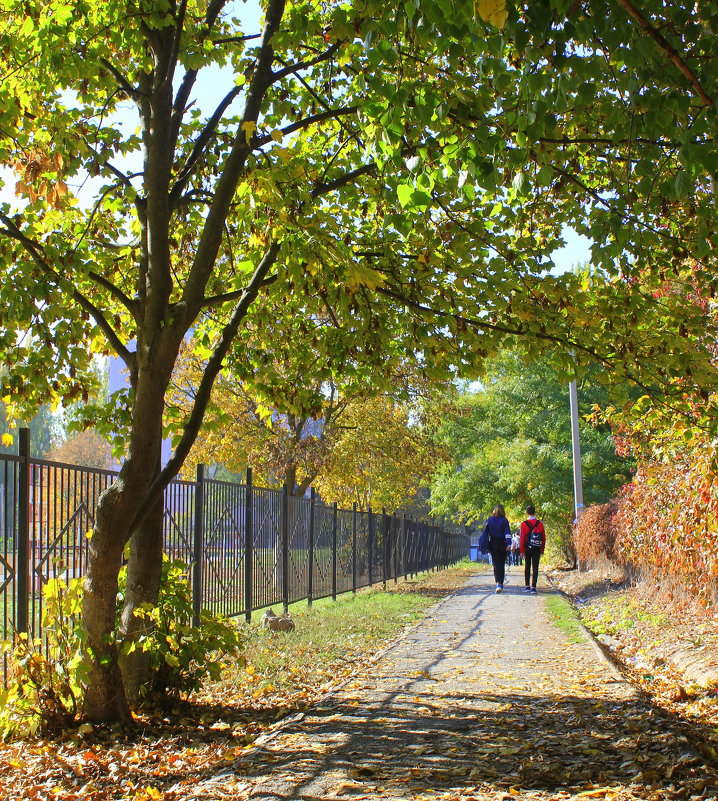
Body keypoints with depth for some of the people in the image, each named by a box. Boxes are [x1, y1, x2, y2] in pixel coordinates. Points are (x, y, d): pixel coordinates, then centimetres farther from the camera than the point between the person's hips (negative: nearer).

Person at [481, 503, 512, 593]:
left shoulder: (489, 520, 3)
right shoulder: (504, 520, -4)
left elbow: (485, 532, 5)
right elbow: (507, 533, -13)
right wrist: (509, 543, -19)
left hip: (493, 544, 1)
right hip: (502, 544, -1)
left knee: (496, 564, -2)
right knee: (502, 564, 11)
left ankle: (498, 583, -22)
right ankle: (501, 584, 15)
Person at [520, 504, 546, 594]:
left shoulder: (524, 524, -7)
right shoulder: (540, 523, 0)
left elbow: (522, 538, -7)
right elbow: (543, 537, 4)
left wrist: (522, 550, -2)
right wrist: (542, 549, 13)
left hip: (528, 549, -1)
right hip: (537, 549, 1)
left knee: (527, 567, 12)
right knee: (535, 568, 1)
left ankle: (527, 586, 11)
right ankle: (533, 587, -4)